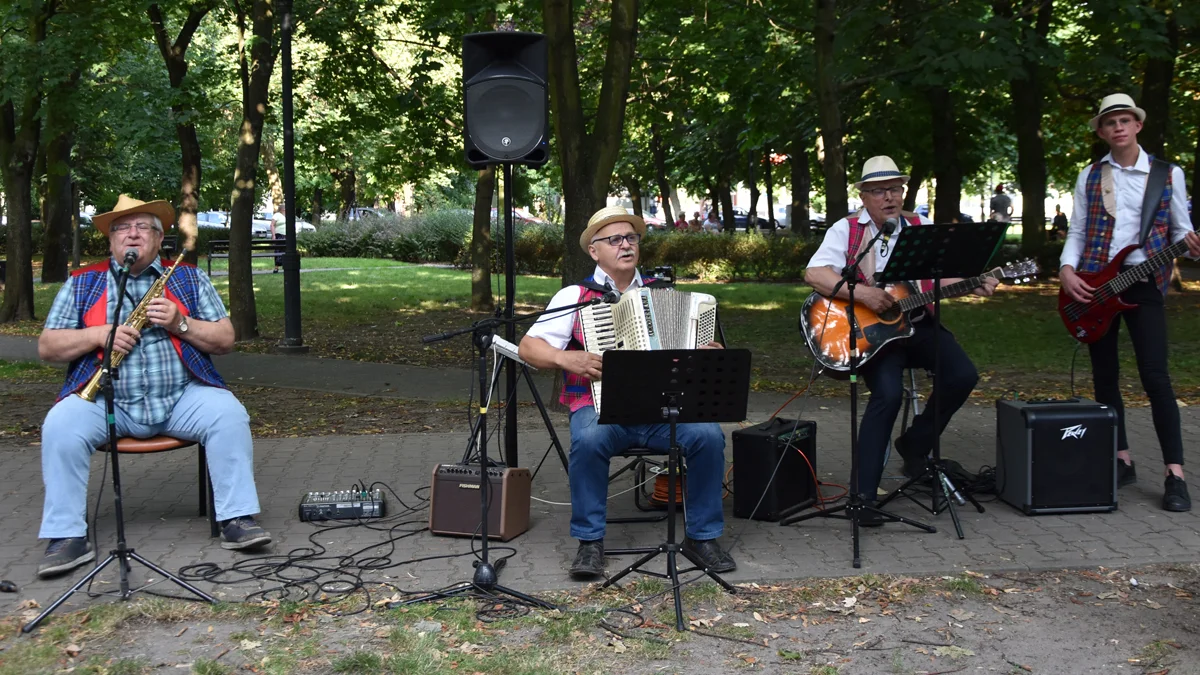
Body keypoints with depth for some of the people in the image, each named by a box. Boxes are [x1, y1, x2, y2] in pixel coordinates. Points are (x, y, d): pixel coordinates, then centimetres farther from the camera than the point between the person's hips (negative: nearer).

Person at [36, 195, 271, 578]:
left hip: (181, 399, 0)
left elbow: (225, 341, 7)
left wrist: (180, 323, -11)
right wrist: (100, 334, -11)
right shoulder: (82, 283, 11)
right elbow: (47, 347, 6)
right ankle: (67, 536, -20)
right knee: (61, 426, -28)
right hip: (103, 401, 0)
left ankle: (237, 519, -22)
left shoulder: (188, 278, 12)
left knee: (228, 413, -27)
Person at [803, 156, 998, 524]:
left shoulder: (923, 227, 12)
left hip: (916, 324, 5)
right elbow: (814, 273, -15)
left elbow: (942, 275, 9)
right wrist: (861, 293, -25)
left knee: (963, 376, -16)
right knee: (888, 393, -27)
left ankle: (915, 444, 10)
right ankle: (864, 494, -18)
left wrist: (974, 286, -10)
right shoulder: (847, 230, -1)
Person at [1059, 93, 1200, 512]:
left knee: (1155, 375, -11)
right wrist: (1066, 270, -9)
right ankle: (1122, 461, 19)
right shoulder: (1089, 177, 10)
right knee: (1104, 376, 7)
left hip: (1144, 283, -3)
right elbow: (1077, 232, 8)